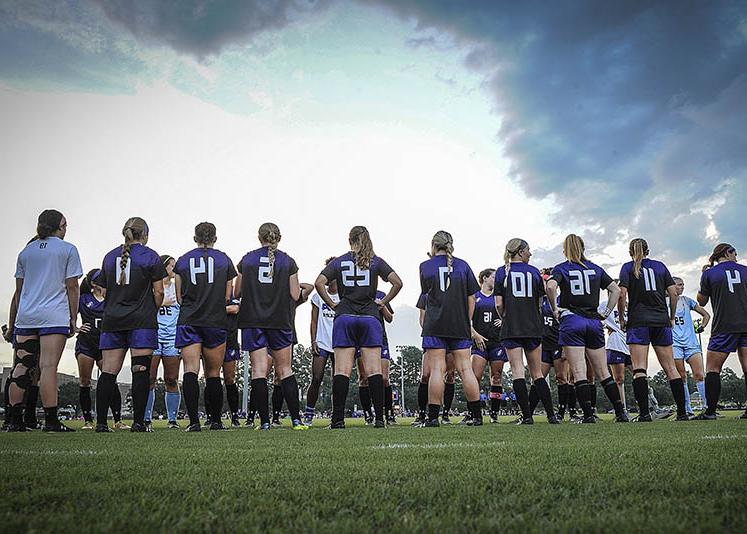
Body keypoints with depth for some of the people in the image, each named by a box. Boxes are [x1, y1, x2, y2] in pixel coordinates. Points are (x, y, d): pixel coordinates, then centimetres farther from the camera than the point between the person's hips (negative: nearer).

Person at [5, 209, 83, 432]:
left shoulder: (26, 251, 16)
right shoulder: (68, 249, 3)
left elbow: (18, 291, 16)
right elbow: (72, 287, -1)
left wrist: (11, 323, 19)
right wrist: (73, 318, 4)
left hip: (25, 316, 5)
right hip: (55, 316, -5)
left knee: (20, 368, 7)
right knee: (48, 366, -9)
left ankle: (14, 420, 8)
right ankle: (51, 420, -11)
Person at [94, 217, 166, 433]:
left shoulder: (110, 256, 13)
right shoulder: (150, 256, -1)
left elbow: (105, 289, 13)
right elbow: (158, 291, -4)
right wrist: (153, 312, 10)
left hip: (112, 320, 4)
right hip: (142, 321, -4)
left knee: (108, 372, 3)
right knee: (141, 370, -3)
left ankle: (101, 422, 3)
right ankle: (138, 421, -4)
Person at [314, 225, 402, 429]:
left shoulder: (339, 262, 7)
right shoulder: (376, 261, 7)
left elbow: (319, 283, -5)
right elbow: (397, 283, -3)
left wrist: (332, 304, 4)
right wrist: (383, 302, 7)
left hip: (344, 318, 0)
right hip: (370, 318, 0)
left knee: (342, 371, -1)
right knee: (374, 370, -1)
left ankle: (338, 419, -3)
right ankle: (379, 418, -3)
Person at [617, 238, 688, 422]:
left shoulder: (628, 267, 4)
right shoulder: (660, 266, 13)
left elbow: (622, 294, -8)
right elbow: (673, 293, 7)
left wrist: (621, 319, 2)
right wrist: (671, 317, 16)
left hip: (638, 322, -3)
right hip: (662, 321, 3)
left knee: (639, 369, -6)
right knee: (670, 367, 7)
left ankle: (644, 413, -15)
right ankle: (682, 412, 6)